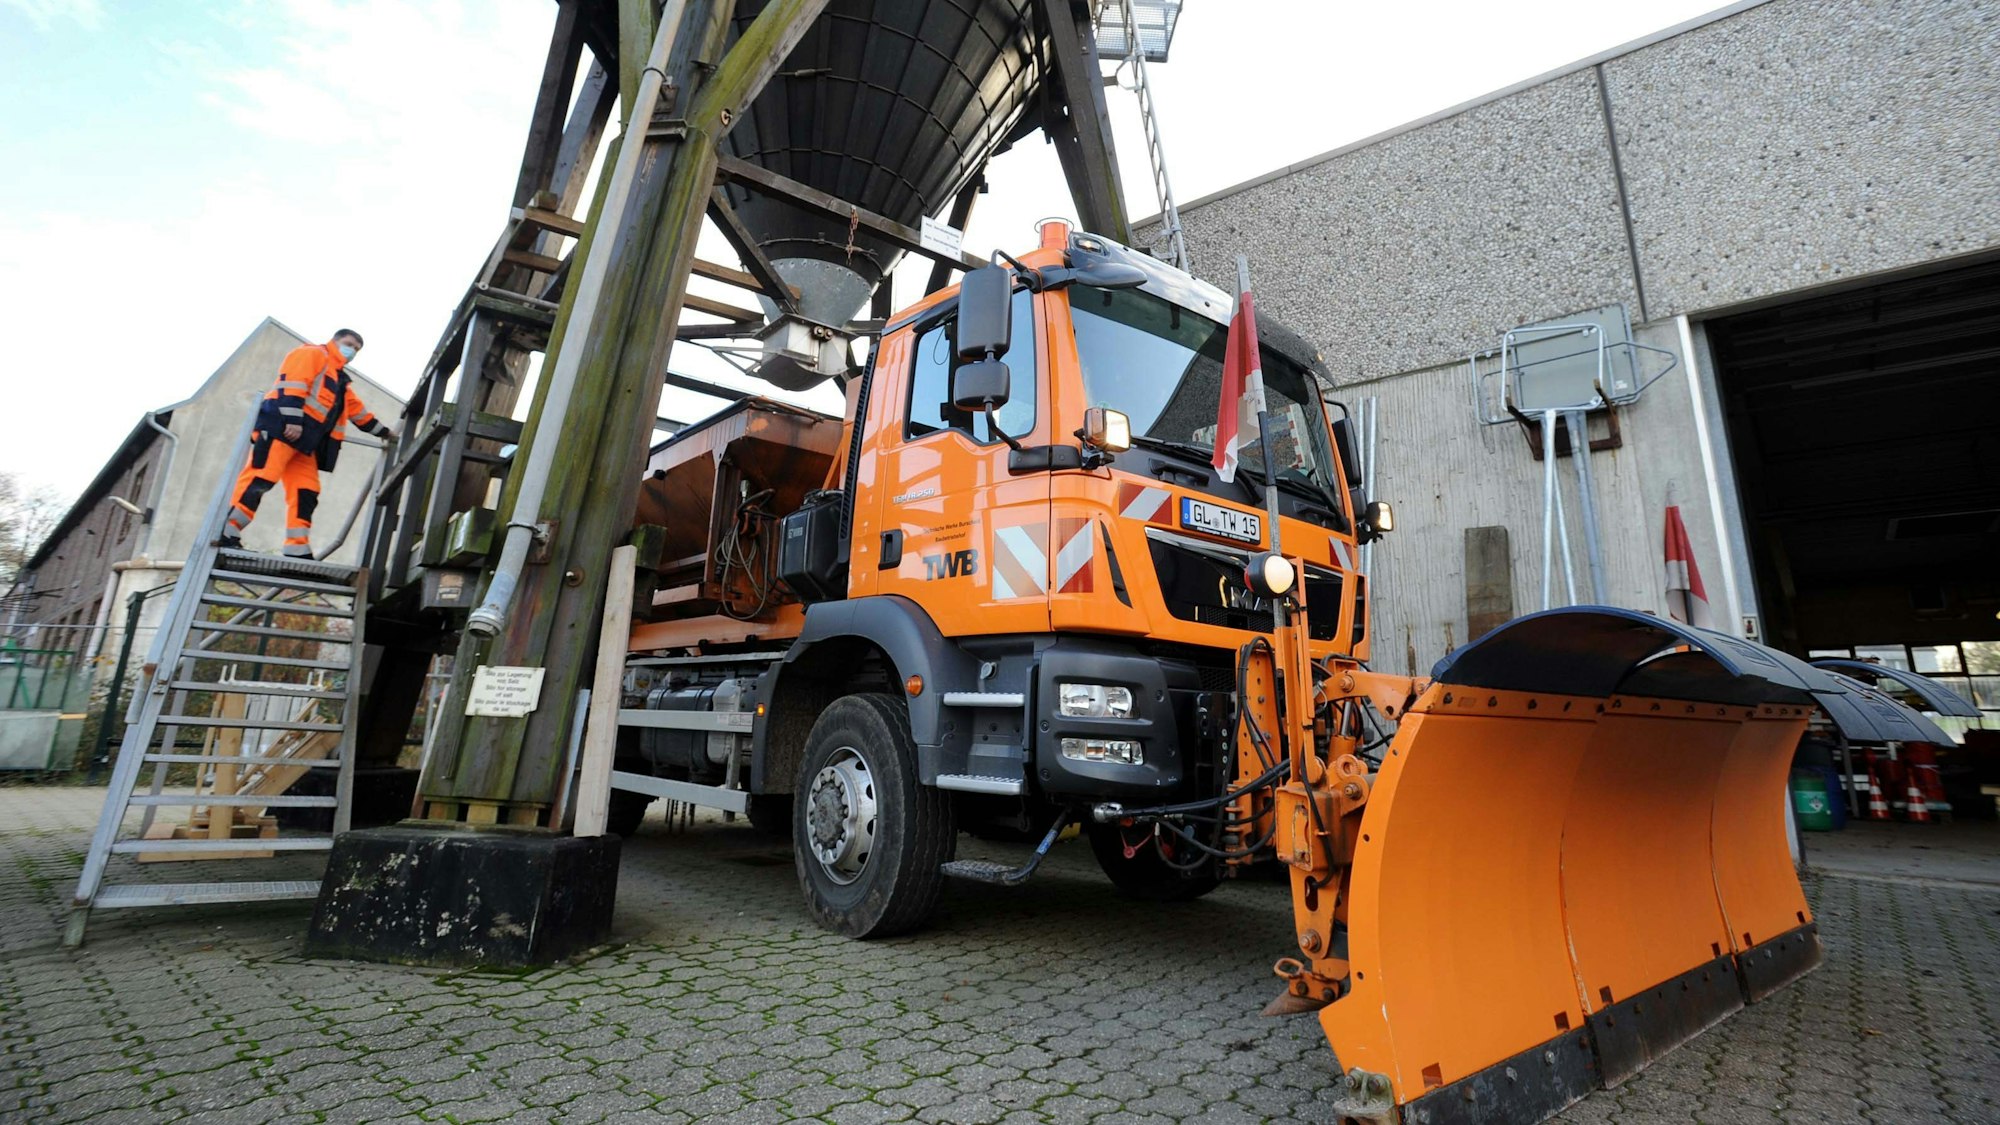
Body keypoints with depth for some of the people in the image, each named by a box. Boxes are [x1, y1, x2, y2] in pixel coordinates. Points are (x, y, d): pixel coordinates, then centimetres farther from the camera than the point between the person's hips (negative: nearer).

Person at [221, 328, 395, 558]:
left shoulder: (341, 381, 33)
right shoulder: (312, 353, 7)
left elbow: (358, 410, 42)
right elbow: (293, 383, -10)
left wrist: (384, 432, 46)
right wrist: (293, 419, -21)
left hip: (304, 441, 9)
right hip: (281, 427, -9)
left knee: (306, 493, -1)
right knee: (261, 477, -19)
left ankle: (298, 552, -6)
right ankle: (226, 534, -20)